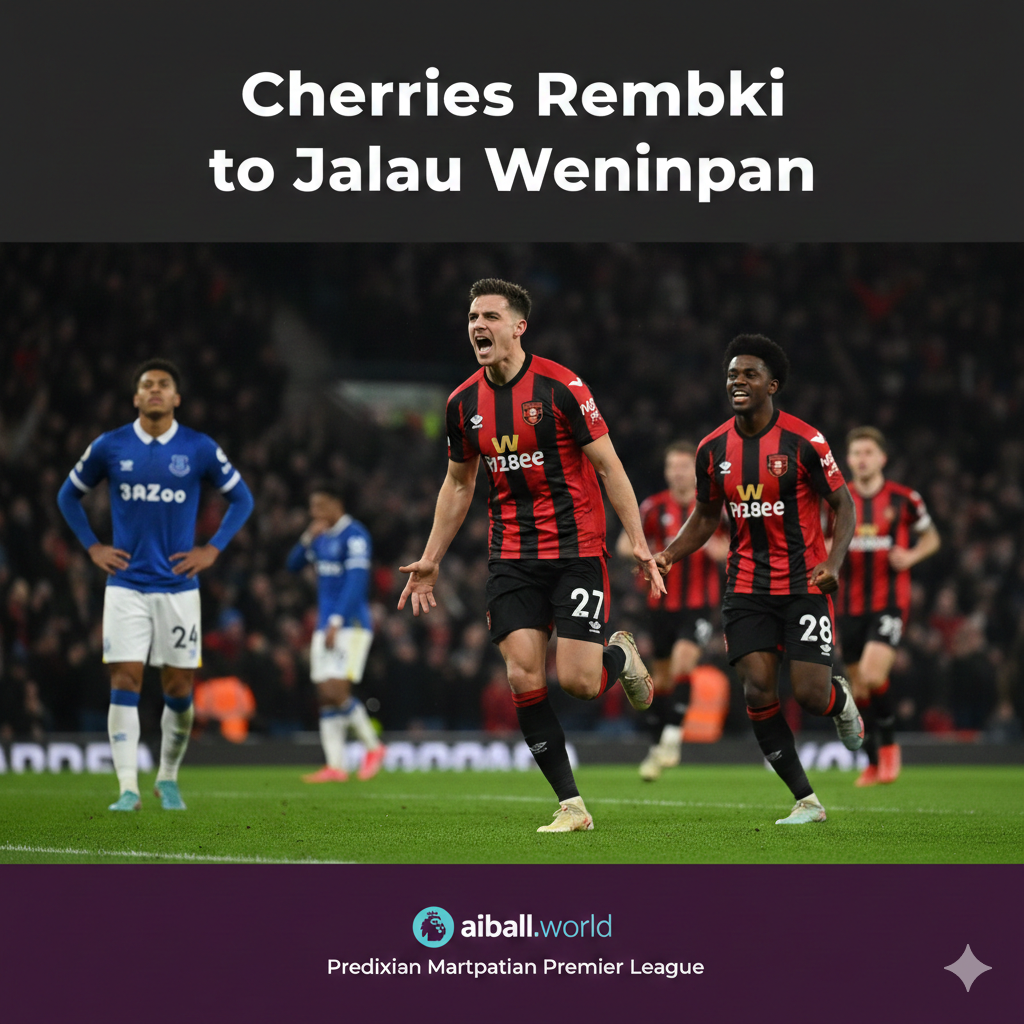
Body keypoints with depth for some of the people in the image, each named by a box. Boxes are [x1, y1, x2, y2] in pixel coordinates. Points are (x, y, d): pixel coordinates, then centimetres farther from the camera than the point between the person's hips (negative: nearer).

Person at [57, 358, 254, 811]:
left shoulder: (200, 449, 0)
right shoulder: (109, 447, 1)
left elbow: (241, 498, 11)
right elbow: (69, 494, 15)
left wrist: (212, 549, 2)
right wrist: (92, 547, 5)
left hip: (178, 585, 0)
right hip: (126, 585, 0)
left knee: (179, 689, 3)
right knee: (124, 684, -9)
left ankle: (168, 779, 22)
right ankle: (128, 788, -9)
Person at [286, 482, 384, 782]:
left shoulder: (354, 535, -11)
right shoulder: (321, 537, 15)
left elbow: (356, 581, -18)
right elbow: (293, 564, 16)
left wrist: (336, 622, -24)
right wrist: (308, 538, -2)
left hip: (351, 625, -8)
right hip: (326, 626, 8)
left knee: (336, 691, -16)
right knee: (325, 696, 2)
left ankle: (373, 746, 3)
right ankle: (335, 766, 2)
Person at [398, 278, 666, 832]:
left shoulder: (560, 386, -11)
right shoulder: (463, 402, 5)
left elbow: (608, 465, -7)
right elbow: (458, 483, 18)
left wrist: (638, 543, -12)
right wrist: (430, 560, 17)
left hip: (576, 550, -4)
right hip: (512, 555, 4)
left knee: (578, 681, -10)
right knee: (524, 678, -7)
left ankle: (621, 655, 27)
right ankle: (571, 804, 1)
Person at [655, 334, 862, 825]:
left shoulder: (804, 441, -10)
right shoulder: (713, 448, 2)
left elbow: (843, 505, -3)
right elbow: (706, 515, 15)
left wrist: (833, 564, -19)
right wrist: (668, 554, -1)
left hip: (804, 583, -3)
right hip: (747, 586, 3)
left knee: (810, 694, -11)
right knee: (758, 692, -10)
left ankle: (840, 699, 30)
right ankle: (806, 801, 2)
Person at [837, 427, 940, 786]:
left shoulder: (904, 499, -2)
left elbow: (931, 538, 12)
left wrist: (911, 556, -8)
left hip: (890, 602, -4)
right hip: (851, 605, 4)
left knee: (872, 675, -22)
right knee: (859, 689, 6)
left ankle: (888, 744, -1)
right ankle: (873, 764, 19)